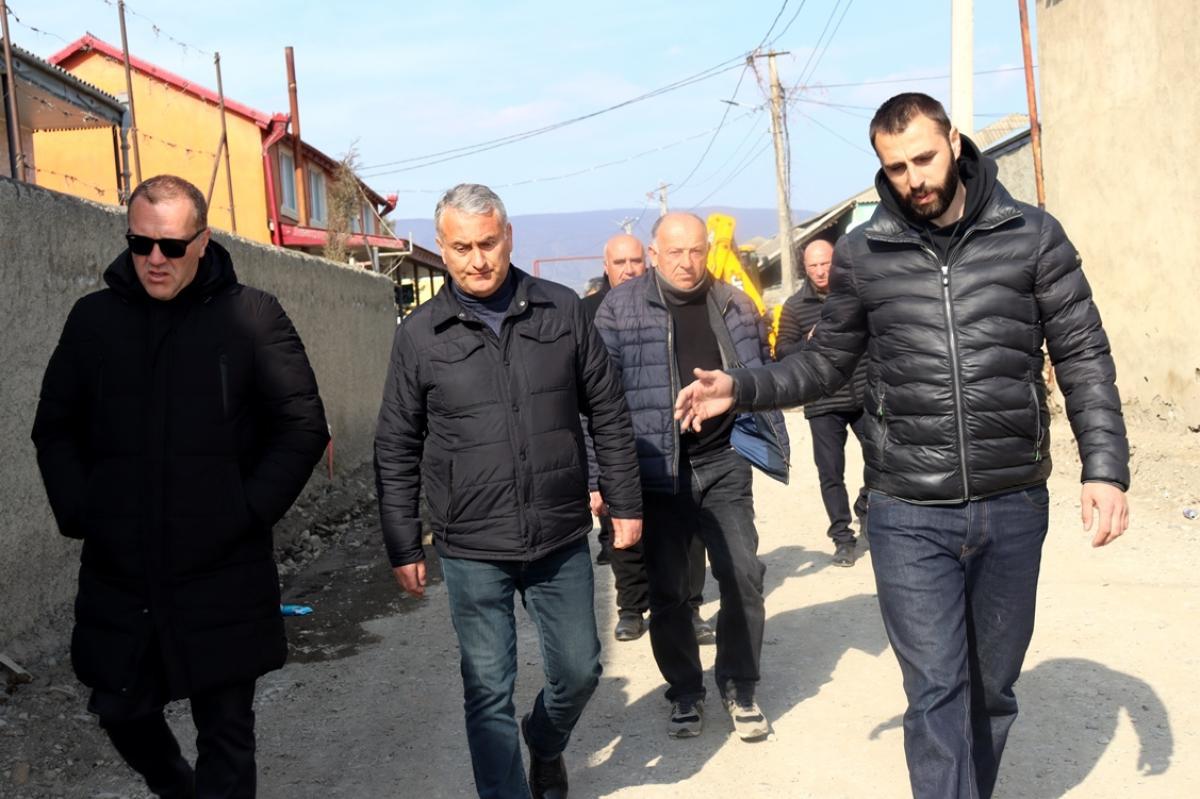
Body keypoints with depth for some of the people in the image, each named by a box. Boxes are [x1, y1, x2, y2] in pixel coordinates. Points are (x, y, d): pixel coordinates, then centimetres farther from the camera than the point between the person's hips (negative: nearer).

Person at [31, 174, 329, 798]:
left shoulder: (252, 315, -4)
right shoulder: (93, 318, 6)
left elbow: (304, 426, -4)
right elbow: (55, 428, 13)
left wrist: (248, 513, -11)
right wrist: (77, 513, 0)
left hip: (222, 576, -3)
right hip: (116, 574, 4)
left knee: (225, 729, 5)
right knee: (120, 709, 17)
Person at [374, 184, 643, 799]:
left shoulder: (562, 310, 0)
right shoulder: (419, 335, -2)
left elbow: (608, 415, 6)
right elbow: (396, 451, 3)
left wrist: (625, 504, 6)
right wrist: (403, 547, 3)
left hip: (562, 539, 2)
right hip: (472, 551, -1)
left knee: (578, 670, 14)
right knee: (489, 691, 4)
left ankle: (545, 746, 45)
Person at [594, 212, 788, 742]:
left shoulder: (736, 308, 7)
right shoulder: (619, 310, -4)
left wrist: (775, 445, 13)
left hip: (723, 467, 2)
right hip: (656, 473, -2)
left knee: (743, 577, 2)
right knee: (666, 591, 7)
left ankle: (739, 687, 21)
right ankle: (685, 693, 26)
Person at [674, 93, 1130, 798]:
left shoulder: (1032, 235, 0)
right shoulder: (862, 255, 2)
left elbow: (1084, 358, 2)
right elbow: (829, 361, 12)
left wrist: (1105, 468, -7)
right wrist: (743, 387, -2)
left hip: (1014, 509, 1)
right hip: (909, 516, -1)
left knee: (993, 687, 16)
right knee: (937, 695, -2)